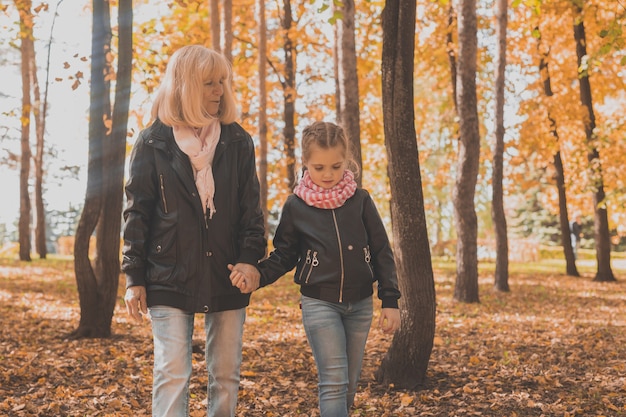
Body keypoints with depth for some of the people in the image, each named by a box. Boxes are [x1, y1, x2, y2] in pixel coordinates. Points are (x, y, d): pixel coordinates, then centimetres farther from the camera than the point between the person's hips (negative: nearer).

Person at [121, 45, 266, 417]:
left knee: (226, 378, 8)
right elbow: (137, 214, 2)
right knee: (172, 375, -5)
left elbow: (251, 208, 5)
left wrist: (251, 258, -10)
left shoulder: (237, 142, 7)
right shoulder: (154, 143, 1)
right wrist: (134, 278, -2)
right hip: (170, 279, -2)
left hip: (227, 279, 2)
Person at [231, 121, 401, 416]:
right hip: (319, 303, -2)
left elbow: (381, 253, 3)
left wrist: (390, 300, -1)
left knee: (349, 384, 12)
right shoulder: (295, 206, -2)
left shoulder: (360, 200, 1)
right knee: (333, 382, -10)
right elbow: (284, 256, 5)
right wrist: (257, 275, -15)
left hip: (360, 303, 2)